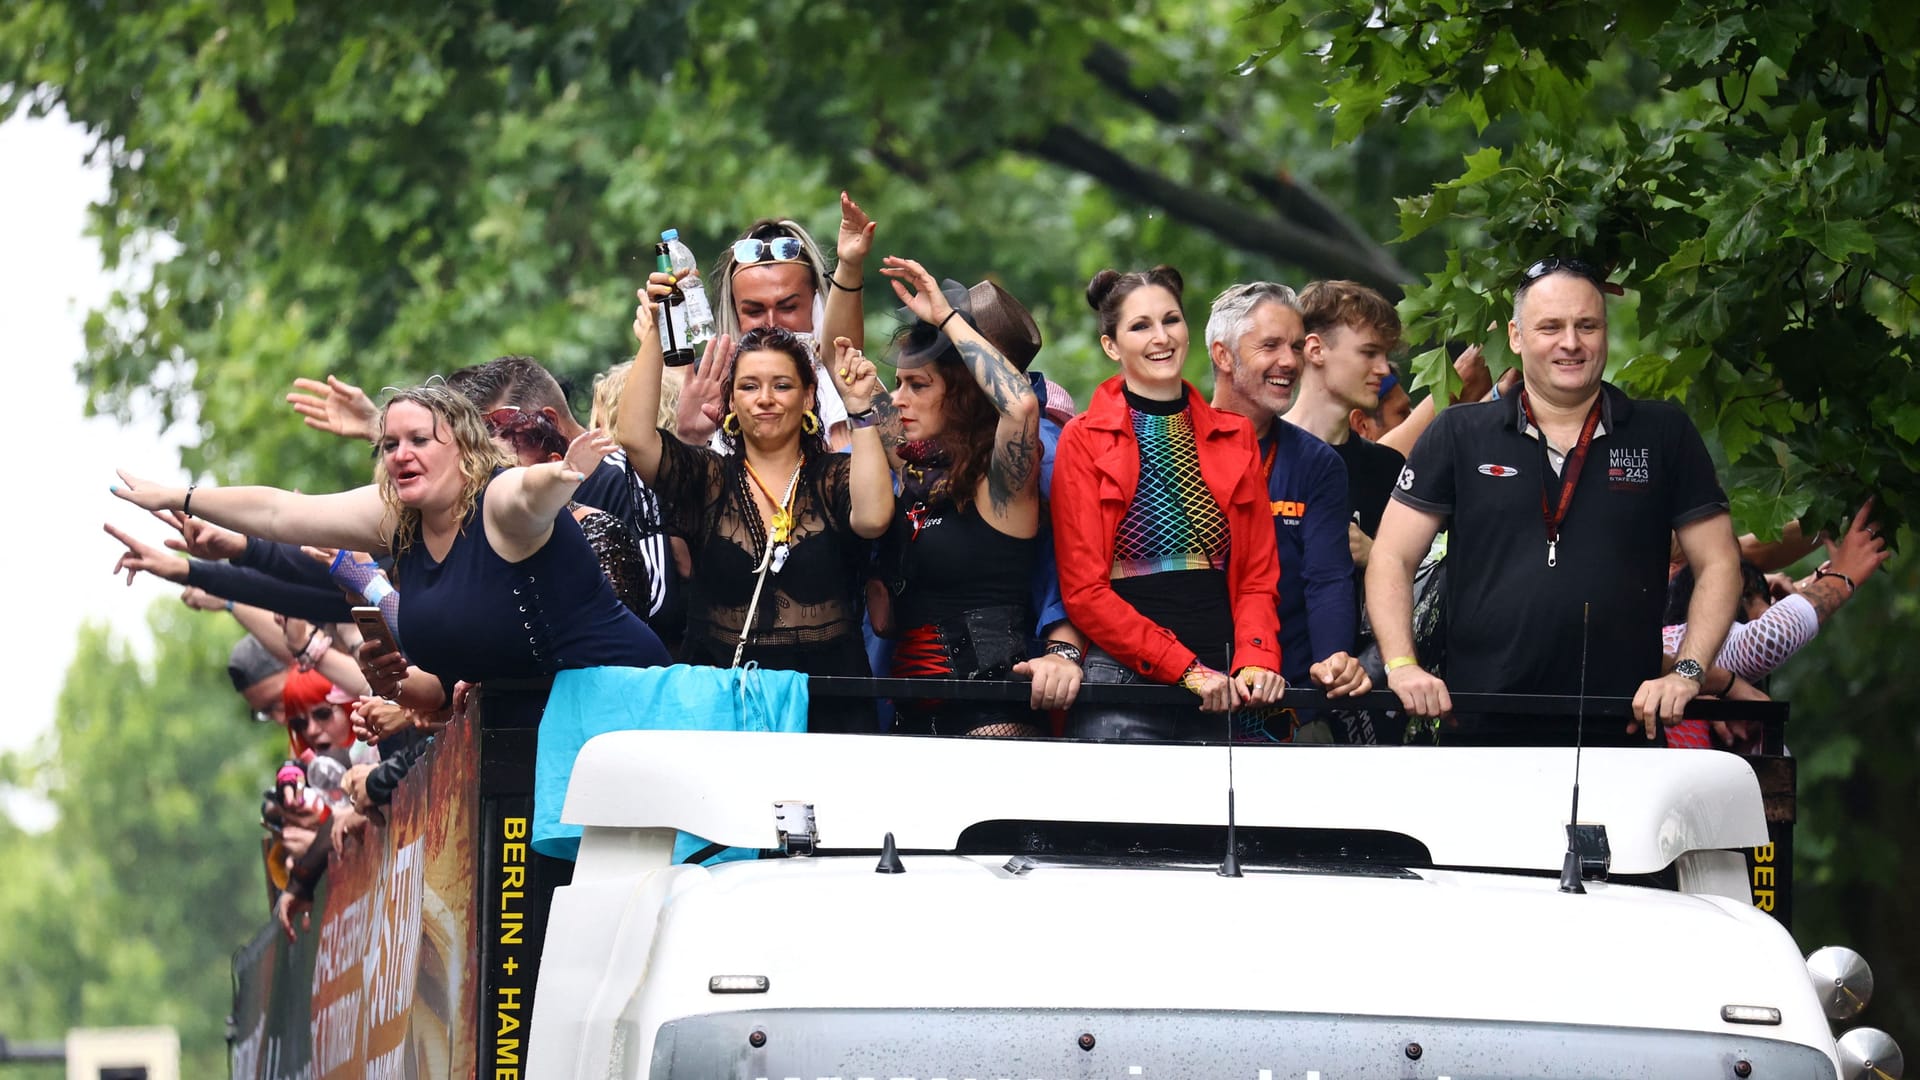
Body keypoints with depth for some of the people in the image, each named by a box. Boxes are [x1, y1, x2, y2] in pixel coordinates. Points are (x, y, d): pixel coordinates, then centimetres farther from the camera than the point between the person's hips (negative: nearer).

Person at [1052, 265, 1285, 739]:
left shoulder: (1236, 437, 14)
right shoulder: (1083, 439, 3)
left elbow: (1259, 574, 12)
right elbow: (1083, 589, -4)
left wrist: (1255, 660, -8)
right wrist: (1187, 670, -13)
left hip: (1224, 691, 3)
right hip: (1121, 677, -3)